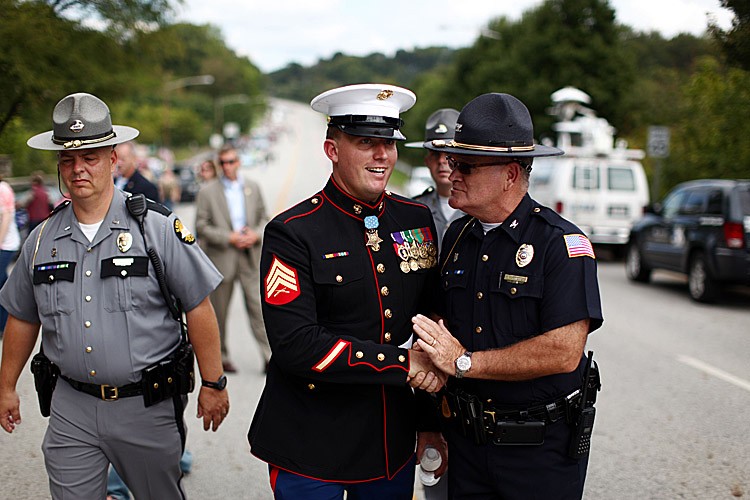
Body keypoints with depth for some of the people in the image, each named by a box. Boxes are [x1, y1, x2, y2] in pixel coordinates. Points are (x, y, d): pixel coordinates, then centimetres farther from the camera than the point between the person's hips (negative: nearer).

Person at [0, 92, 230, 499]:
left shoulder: (159, 229, -8)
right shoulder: (42, 240, 4)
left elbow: (198, 309, -6)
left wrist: (213, 383, -6)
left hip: (148, 406, -2)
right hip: (71, 408, 3)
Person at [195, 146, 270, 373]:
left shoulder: (253, 188, 10)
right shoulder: (207, 192, -1)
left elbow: (264, 218, 14)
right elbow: (201, 226, -4)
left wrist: (257, 235, -7)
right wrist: (229, 238, -14)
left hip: (250, 256, 2)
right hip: (221, 258, -1)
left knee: (257, 305, -5)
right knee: (219, 311, 8)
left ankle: (268, 356, -1)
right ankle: (221, 357, 21)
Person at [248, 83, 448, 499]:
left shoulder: (417, 220, 4)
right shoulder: (292, 233, -12)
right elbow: (296, 346, -21)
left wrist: (430, 422, 9)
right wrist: (400, 362, -20)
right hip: (310, 450, -4)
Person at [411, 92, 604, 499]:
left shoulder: (561, 243, -15)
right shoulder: (457, 236, 6)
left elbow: (564, 352, -23)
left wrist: (465, 361, -20)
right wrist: (428, 358, -8)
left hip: (541, 450, -5)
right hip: (465, 438, 6)